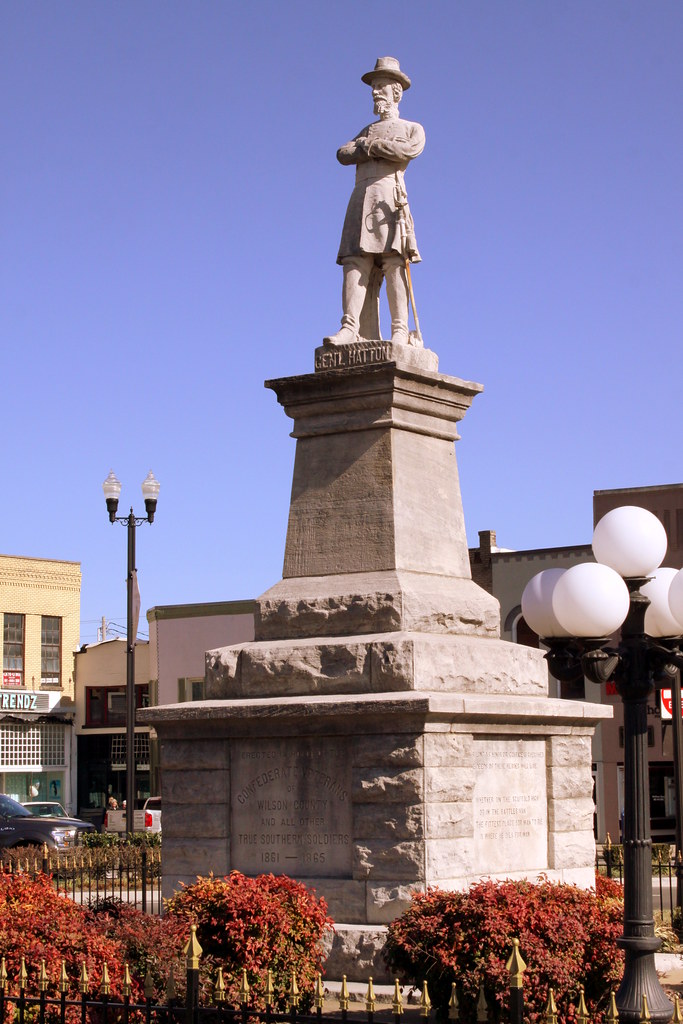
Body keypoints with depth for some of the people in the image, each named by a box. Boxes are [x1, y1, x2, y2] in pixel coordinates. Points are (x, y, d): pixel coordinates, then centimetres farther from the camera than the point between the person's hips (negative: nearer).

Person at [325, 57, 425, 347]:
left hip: (389, 196, -4)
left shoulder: (412, 128, 19)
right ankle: (351, 328, -21)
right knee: (356, 262, -10)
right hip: (360, 198, 5)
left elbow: (411, 150, -5)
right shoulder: (367, 131, 32)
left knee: (393, 262, -15)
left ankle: (400, 331, -21)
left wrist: (372, 145, 3)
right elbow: (343, 154, 13)